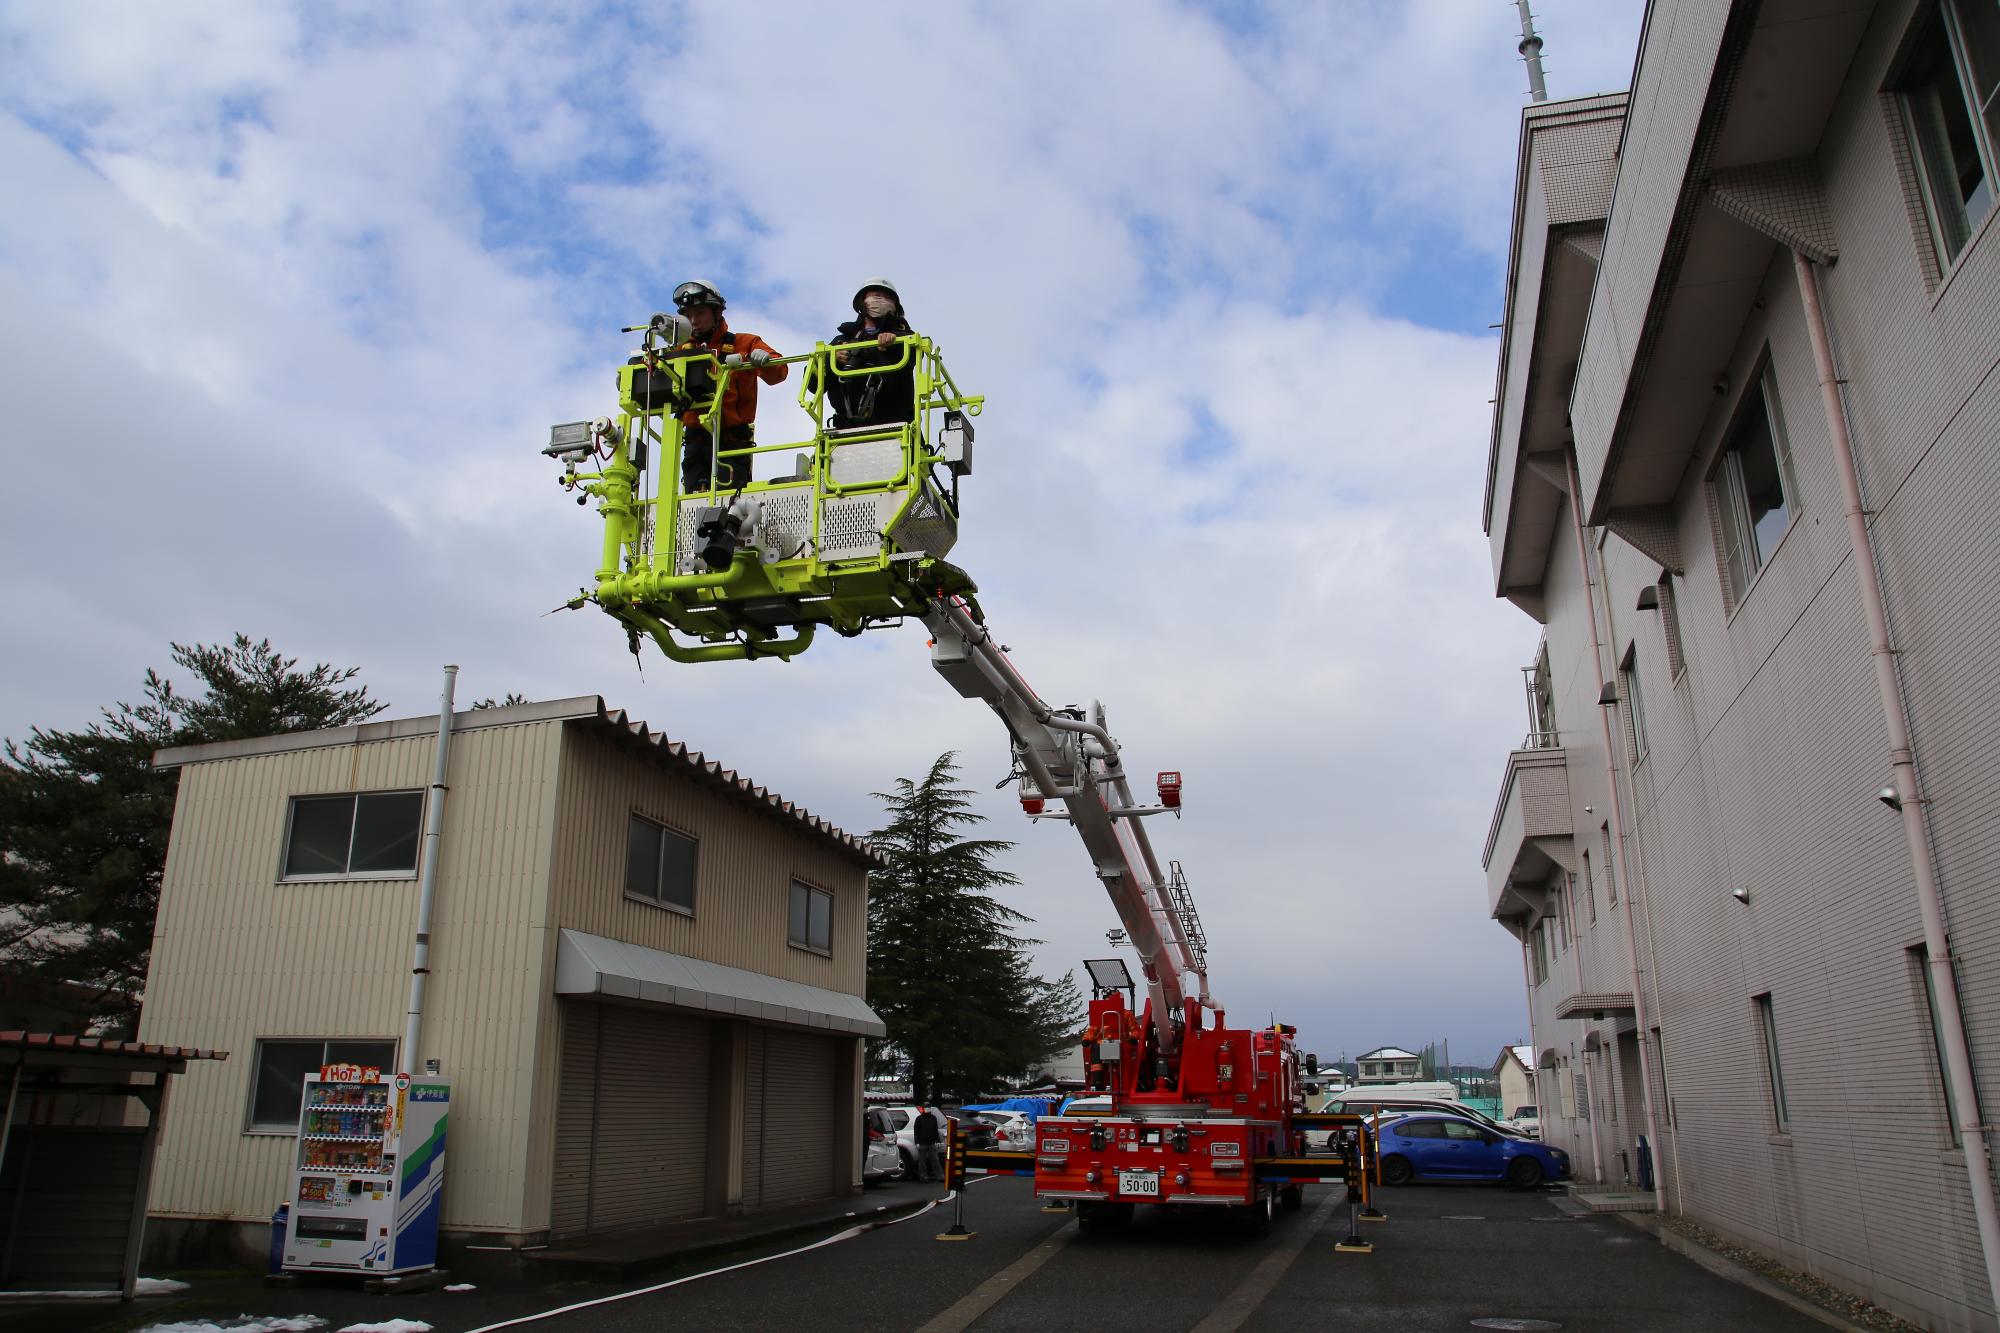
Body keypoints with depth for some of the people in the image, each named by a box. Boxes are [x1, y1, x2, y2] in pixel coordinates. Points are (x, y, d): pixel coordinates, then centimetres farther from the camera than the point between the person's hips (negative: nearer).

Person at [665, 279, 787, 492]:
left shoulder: (743, 344, 7)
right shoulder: (682, 350, 18)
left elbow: (778, 372, -6)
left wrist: (763, 360, -28)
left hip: (731, 437, -4)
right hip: (695, 438, 4)